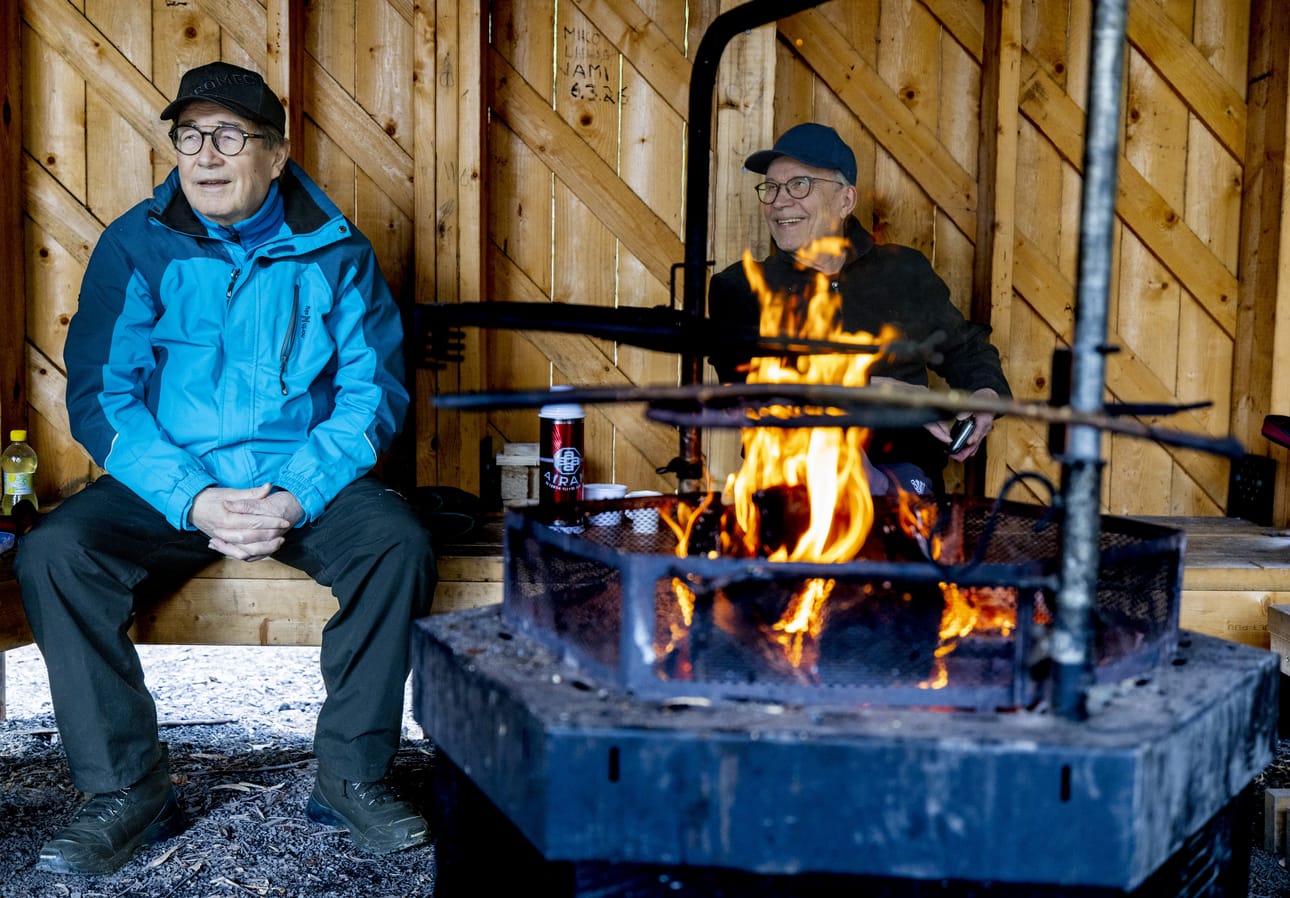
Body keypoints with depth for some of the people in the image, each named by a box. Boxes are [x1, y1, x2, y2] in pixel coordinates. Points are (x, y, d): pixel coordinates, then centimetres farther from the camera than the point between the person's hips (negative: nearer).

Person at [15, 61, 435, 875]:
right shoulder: (136, 246, 3)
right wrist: (193, 498, -19)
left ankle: (353, 773, -12)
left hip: (306, 481, 0)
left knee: (400, 542, -28)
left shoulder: (336, 252, 3)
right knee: (52, 553, -24)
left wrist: (296, 495, -18)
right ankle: (127, 789, -10)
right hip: (168, 486, 1)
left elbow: (374, 391, -2)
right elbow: (100, 395, -3)